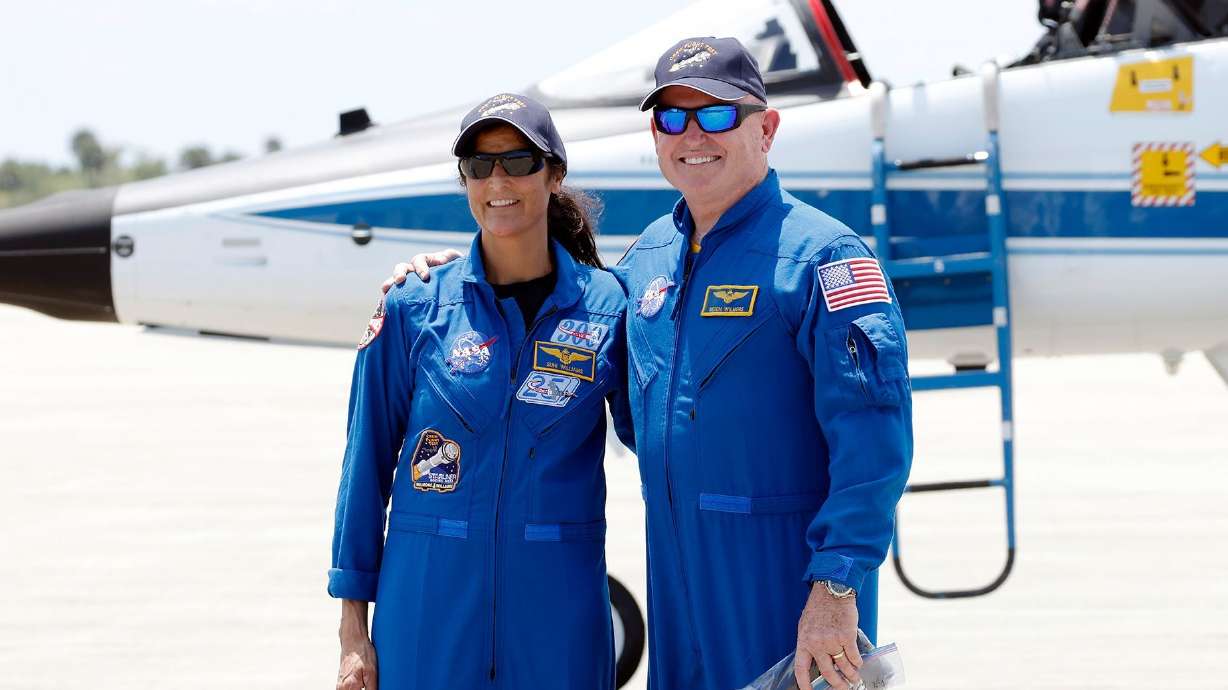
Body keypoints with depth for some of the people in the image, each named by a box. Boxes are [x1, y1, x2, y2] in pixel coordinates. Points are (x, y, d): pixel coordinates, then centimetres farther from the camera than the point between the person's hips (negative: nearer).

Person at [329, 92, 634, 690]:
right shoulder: (414, 308, 0)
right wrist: (353, 630, 2)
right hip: (430, 596, 0)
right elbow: (367, 465, 3)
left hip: (558, 605, 0)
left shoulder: (607, 308, 1)